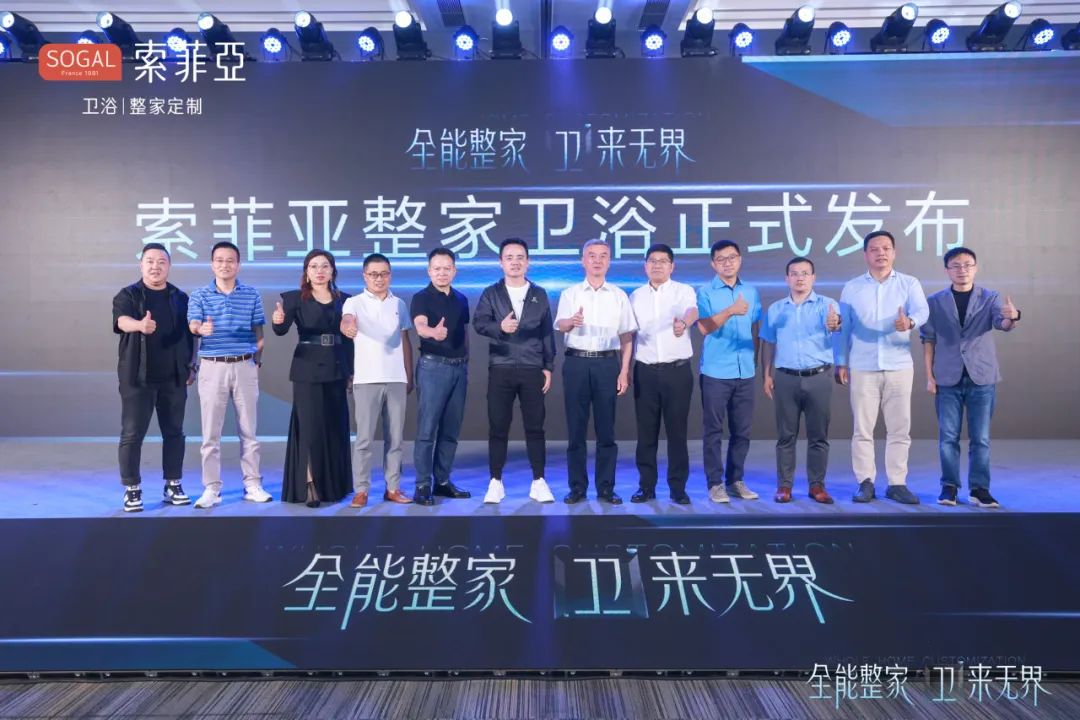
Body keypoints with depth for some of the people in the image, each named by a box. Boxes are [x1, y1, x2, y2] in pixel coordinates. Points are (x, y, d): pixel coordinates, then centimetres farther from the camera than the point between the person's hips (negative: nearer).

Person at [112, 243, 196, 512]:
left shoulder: (180, 297, 10)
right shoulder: (128, 295, -1)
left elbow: (189, 334, 16)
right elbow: (122, 320, -22)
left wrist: (191, 365, 10)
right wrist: (140, 325, -44)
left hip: (174, 378, 3)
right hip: (137, 377, -3)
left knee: (174, 432, 7)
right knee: (132, 434, -1)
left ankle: (173, 485, 18)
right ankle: (132, 489, 9)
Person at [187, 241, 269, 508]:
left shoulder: (251, 294, 5)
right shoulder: (200, 295, 2)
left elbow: (258, 332, 8)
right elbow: (192, 326, -11)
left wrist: (257, 362, 3)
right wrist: (201, 329, -35)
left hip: (245, 367, 1)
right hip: (212, 367, -1)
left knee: (248, 429, 7)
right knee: (211, 432, 3)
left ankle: (252, 485, 15)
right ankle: (212, 488, 11)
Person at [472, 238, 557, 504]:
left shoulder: (539, 294, 10)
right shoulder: (491, 293, 5)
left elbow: (547, 332, 9)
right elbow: (478, 323, -9)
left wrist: (548, 367, 4)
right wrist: (499, 327, -30)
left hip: (532, 370, 1)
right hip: (500, 369, -1)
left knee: (535, 427, 3)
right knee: (498, 427, 3)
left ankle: (538, 482, 12)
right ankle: (496, 482, 13)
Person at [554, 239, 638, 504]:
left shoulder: (619, 296, 9)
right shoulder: (570, 293, 6)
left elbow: (627, 337, 8)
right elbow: (560, 325, -10)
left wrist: (624, 371, 1)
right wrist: (571, 321, -34)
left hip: (607, 364, 0)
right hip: (576, 363, 0)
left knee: (606, 428, 3)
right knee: (576, 427, 3)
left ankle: (606, 487, 12)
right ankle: (577, 487, 12)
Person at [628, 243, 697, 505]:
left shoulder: (684, 291, -1)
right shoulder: (635, 296, 10)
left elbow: (692, 311, -24)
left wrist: (683, 322, -48)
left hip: (677, 370, -2)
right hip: (645, 372, 3)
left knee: (677, 431, 2)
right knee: (646, 432, 6)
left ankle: (678, 487, 13)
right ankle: (646, 486, 16)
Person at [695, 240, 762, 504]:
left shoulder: (752, 292, 11)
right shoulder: (705, 293, -3)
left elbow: (755, 328, 17)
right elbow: (704, 327, -17)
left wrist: (756, 358, 13)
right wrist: (730, 311, -31)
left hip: (745, 372, 4)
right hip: (715, 372, -4)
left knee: (742, 431, 9)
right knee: (714, 430, 1)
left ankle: (736, 480, 21)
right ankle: (715, 483, 9)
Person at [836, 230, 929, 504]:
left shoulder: (909, 283, 5)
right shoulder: (852, 287, 7)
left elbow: (922, 310, -14)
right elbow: (843, 328, 7)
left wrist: (910, 322, -37)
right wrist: (841, 362, 3)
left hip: (899, 366, 0)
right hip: (863, 368, 0)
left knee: (899, 429, 4)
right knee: (862, 429, 2)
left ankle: (897, 484, 14)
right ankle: (865, 483, 12)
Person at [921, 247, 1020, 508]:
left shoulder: (990, 298, 2)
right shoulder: (935, 302, 3)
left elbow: (1002, 324, -16)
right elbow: (928, 340, 5)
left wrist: (1013, 317, -40)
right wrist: (929, 376, 0)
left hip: (982, 378, 0)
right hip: (947, 379, 0)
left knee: (980, 438, 3)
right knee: (948, 437, 3)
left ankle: (979, 488, 11)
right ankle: (949, 486, 13)